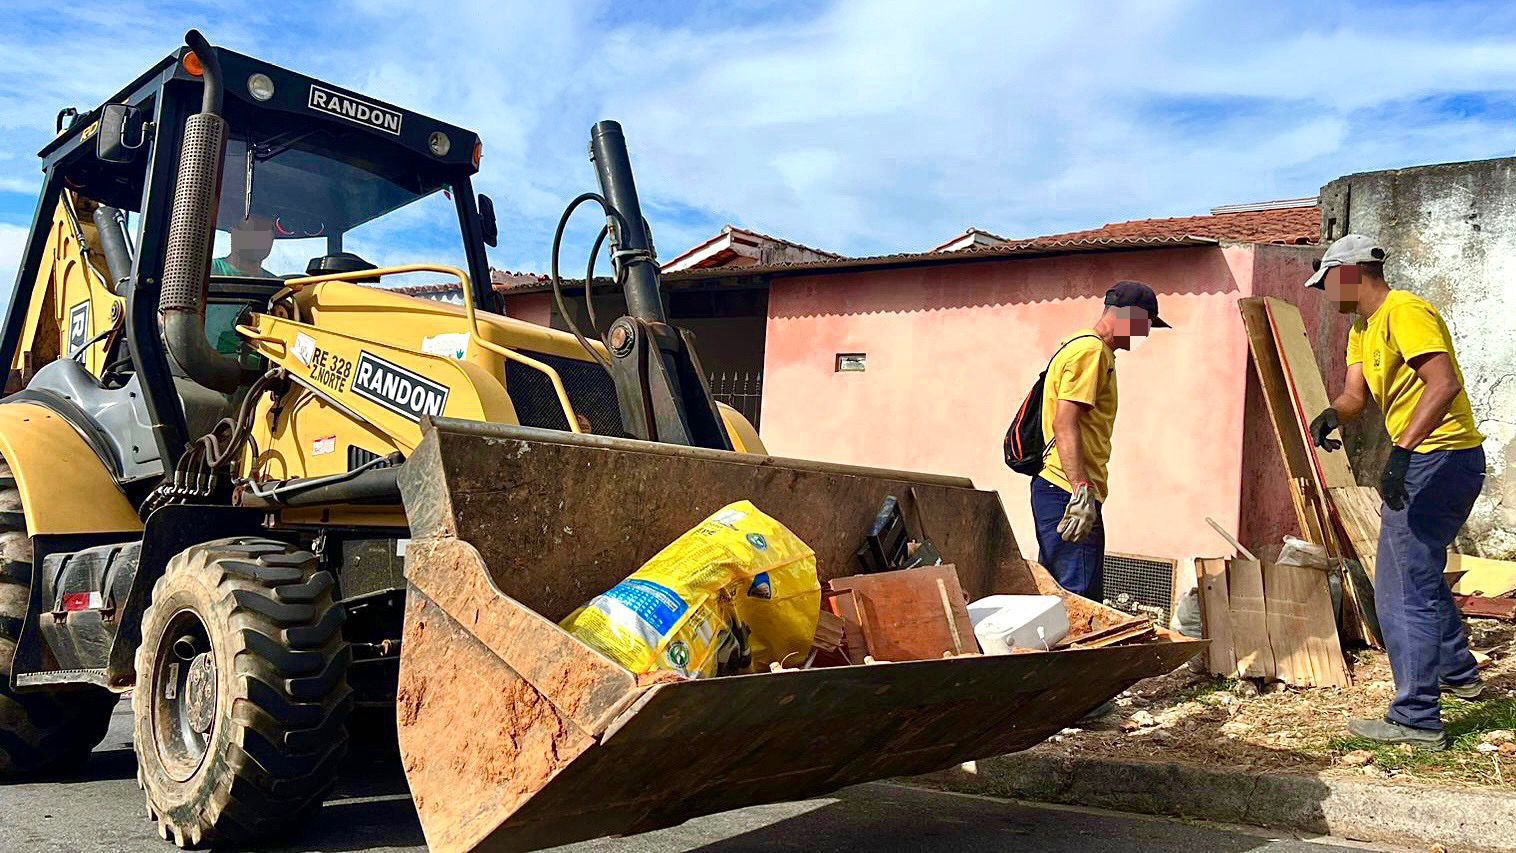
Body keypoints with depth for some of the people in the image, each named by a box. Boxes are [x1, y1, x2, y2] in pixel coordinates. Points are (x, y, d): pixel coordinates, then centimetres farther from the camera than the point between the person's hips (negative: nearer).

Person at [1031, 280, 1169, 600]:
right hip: (1069, 493, -11)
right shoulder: (1091, 350, -10)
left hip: (1052, 490, 11)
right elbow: (1064, 423, -21)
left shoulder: (1085, 346, 23)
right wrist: (1082, 490, -28)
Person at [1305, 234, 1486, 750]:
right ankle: (1457, 672, 43)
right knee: (1421, 572, 27)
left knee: (1404, 590, -9)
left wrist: (1400, 452, -37)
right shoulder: (1363, 330, 16)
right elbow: (1355, 393, 4)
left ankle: (1416, 719, -5)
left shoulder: (1404, 312, -16)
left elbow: (1445, 383, -29)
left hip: (1438, 460, -11)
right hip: (1437, 462, 11)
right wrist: (1332, 415, -19)